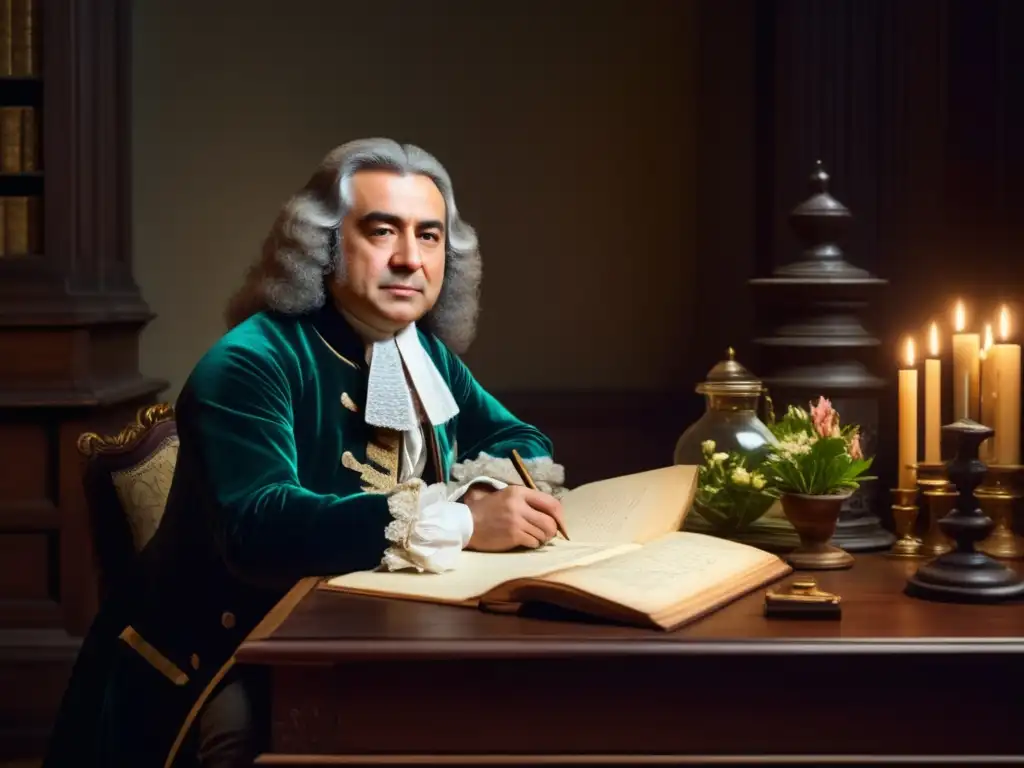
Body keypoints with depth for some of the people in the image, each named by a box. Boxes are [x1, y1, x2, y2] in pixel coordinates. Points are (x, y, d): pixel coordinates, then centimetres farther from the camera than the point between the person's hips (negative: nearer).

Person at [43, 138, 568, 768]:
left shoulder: (428, 358, 9)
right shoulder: (250, 363, -16)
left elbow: (525, 443, 13)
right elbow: (257, 527, -30)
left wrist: (484, 484, -12)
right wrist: (457, 523, -35)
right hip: (236, 668, -6)